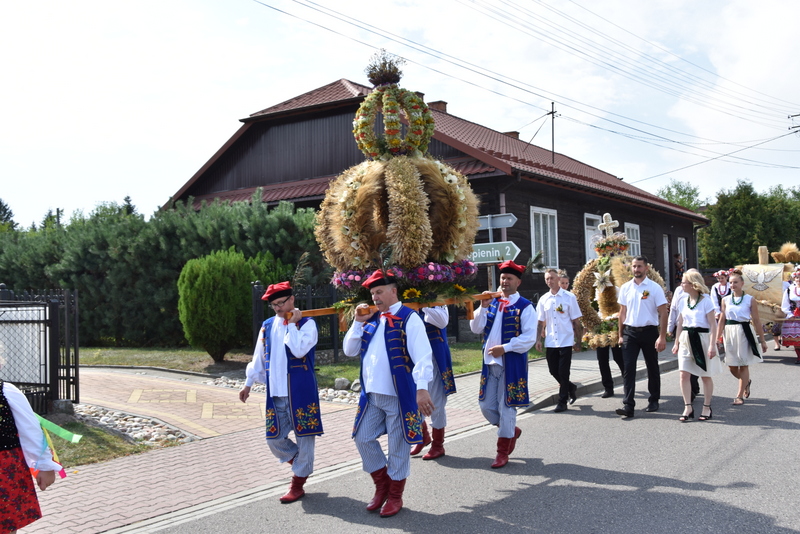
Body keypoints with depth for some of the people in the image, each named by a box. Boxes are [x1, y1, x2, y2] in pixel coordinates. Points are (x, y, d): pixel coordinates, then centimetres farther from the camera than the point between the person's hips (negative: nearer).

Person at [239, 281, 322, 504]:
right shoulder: (267, 326, 10)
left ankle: (298, 483, 18)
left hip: (301, 392, -5)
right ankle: (301, 463, 31)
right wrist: (248, 383, 19)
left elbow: (299, 350, -22)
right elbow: (258, 357, 18)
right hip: (275, 393, 5)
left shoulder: (307, 323, -5)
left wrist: (292, 324, -15)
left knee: (304, 435, 3)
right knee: (274, 438, 6)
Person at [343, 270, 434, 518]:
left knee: (398, 446, 5)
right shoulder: (372, 320, 11)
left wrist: (422, 388, -27)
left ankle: (395, 496, 22)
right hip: (371, 395, 7)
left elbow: (422, 356, -17)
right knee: (363, 438, 10)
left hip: (399, 395, -7)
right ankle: (382, 486, 30)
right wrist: (358, 322, 1)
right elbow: (350, 350, 12)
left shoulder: (408, 318, -10)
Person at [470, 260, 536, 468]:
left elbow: (529, 337, -13)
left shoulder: (525, 307, -6)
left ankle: (502, 452, 14)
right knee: (486, 405, 9)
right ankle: (512, 431, 34)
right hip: (490, 363, 6)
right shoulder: (492, 303, 11)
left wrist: (505, 348, -19)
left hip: (512, 364, -6)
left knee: (506, 406, 1)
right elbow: (476, 328, 7)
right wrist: (483, 307, -6)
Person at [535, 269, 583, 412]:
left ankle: (562, 402, 11)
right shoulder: (543, 300, 6)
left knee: (563, 372, -2)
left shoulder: (569, 297, -3)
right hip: (550, 342, 4)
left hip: (566, 341, -4)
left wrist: (578, 342, -2)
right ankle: (571, 388, 34)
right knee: (553, 371, 9)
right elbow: (540, 322, 11)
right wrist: (538, 339, 3)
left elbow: (576, 321, -1)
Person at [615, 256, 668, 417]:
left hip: (649, 331, -2)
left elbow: (663, 313, -7)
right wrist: (620, 335, 8)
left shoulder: (654, 288, -5)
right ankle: (628, 405, -8)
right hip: (630, 332, 2)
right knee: (628, 368, -6)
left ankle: (653, 401, 26)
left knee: (652, 368, 11)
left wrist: (662, 337, -13)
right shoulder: (625, 288, 5)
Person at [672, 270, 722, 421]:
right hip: (686, 340, 5)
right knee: (683, 374, -4)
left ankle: (707, 407, 18)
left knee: (706, 375, 6)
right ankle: (688, 407, 3)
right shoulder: (683, 301, 8)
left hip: (702, 339, -5)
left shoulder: (705, 301, -8)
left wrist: (712, 345, -16)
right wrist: (676, 342, 13)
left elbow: (713, 324, -10)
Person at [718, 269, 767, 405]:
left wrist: (762, 340, 1)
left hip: (744, 332, -3)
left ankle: (740, 396, 7)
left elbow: (756, 321, -1)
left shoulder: (750, 300, -2)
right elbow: (722, 320, 5)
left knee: (743, 365, 1)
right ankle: (746, 382, 38)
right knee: (732, 367, 7)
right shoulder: (725, 300, 5)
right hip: (729, 333, 3)